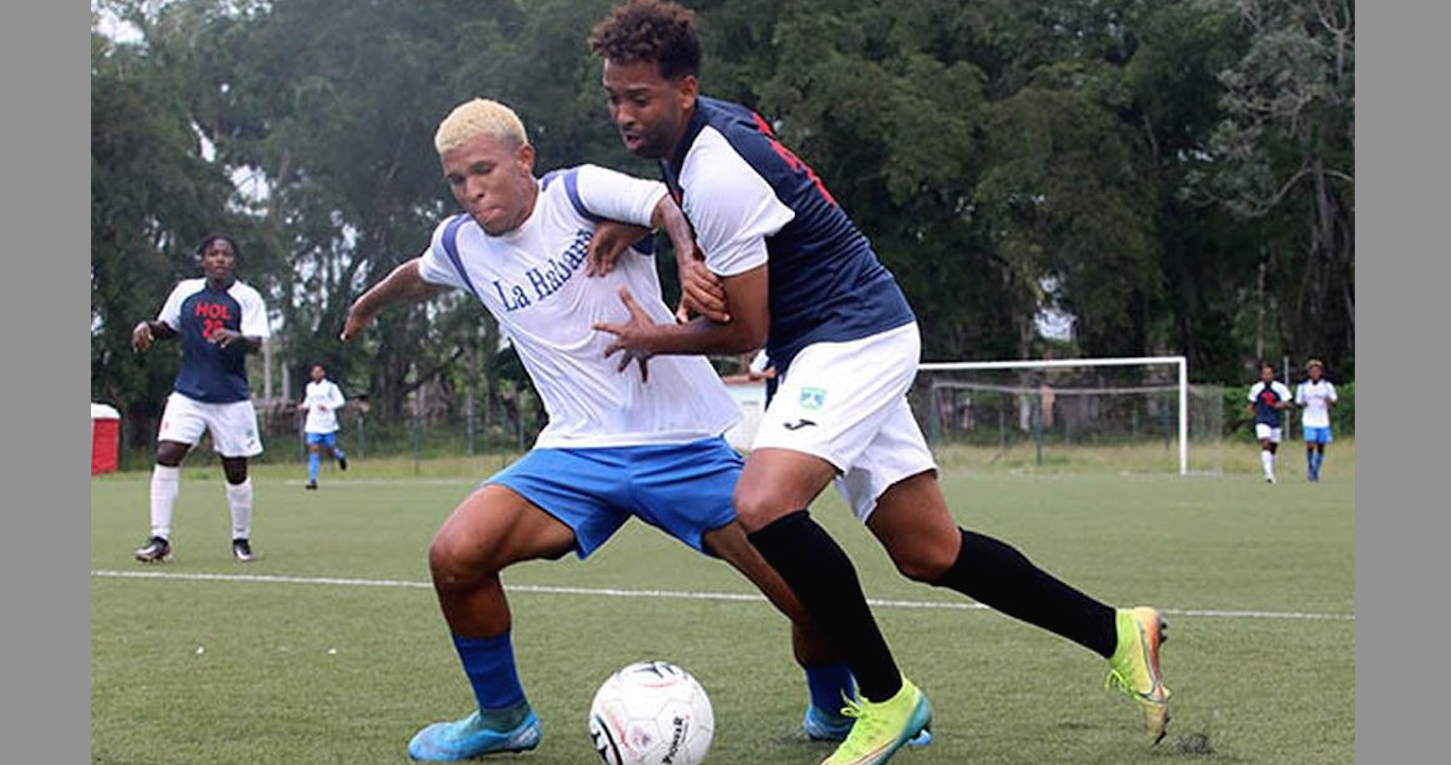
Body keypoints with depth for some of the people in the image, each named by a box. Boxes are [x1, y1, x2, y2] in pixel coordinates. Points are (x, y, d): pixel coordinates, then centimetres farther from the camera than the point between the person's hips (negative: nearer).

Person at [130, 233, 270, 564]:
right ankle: (160, 538, -8)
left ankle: (241, 539, 23)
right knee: (166, 455, -13)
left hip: (232, 397, -2)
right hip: (188, 393, 2)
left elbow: (256, 342, -13)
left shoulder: (247, 298, -3)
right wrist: (147, 327, -2)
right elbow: (168, 327, 20)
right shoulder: (186, 291, 7)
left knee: (236, 470, 4)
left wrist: (235, 338, -34)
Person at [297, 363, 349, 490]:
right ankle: (313, 480, -10)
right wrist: (304, 406, 3)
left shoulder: (331, 387, -6)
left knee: (331, 449, 6)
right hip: (313, 425, 3)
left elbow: (341, 402, -5)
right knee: (313, 450, -8)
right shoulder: (309, 387, 9)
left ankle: (341, 457, 44)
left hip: (328, 425, -3)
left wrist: (328, 407, -19)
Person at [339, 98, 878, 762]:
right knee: (455, 556, -19)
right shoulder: (459, 244, 8)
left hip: (684, 445, -4)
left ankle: (835, 708, 22)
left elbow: (677, 207, -22)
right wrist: (367, 305, 51)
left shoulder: (578, 193, -8)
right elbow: (415, 276, 31)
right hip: (577, 453, 4)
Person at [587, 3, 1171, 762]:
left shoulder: (717, 174, -23)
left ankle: (887, 699, -16)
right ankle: (1117, 634, 21)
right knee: (929, 552, 9)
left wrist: (658, 339, 2)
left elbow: (745, 332, -15)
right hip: (853, 339, 10)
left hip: (853, 340, -10)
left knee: (763, 504, -29)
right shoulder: (705, 127, 5)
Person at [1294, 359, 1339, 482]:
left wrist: (1330, 401, -19)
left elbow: (1334, 400, 4)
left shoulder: (1327, 386, 3)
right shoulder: (1302, 387, 4)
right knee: (1310, 445, -14)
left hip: (1323, 421, 1)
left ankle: (1316, 470, 18)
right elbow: (1298, 402, 10)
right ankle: (1310, 467, 7)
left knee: (1321, 447, 3)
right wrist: (1302, 404, -14)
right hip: (1309, 421, -1)